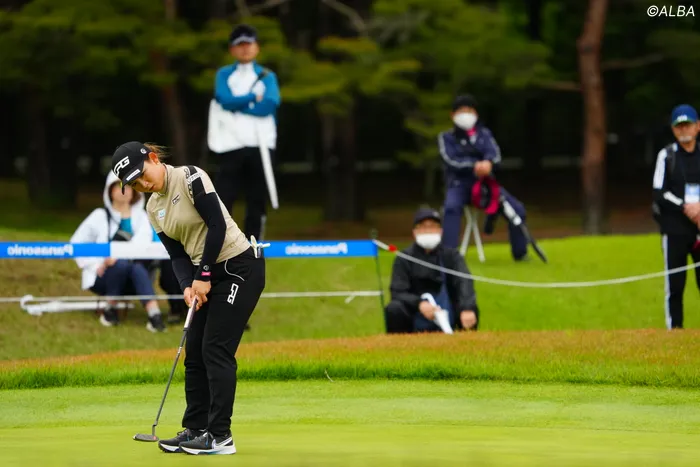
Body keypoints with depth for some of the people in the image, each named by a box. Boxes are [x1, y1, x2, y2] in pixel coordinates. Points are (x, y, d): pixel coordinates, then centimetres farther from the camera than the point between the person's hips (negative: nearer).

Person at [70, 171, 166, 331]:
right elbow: (76, 243, 3)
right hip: (102, 277, -1)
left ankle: (154, 314, -52)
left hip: (130, 282, 1)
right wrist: (95, 265, -11)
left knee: (137, 268, -34)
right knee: (122, 264, -35)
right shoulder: (100, 216, 7)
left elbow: (144, 237, -11)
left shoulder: (140, 216, 11)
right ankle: (110, 309, -18)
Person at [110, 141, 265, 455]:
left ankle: (221, 437, -9)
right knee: (195, 352, 6)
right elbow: (177, 255, 7)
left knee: (216, 349, -11)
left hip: (239, 266, -8)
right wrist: (187, 286, -13)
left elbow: (217, 225, -19)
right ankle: (195, 429, 13)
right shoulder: (153, 209, 8)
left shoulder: (189, 177, -15)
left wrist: (203, 276, -16)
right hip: (209, 275, 8)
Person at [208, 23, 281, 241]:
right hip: (231, 147, -1)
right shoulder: (224, 75, 12)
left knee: (257, 202, 4)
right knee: (222, 201, -8)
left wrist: (237, 103, -5)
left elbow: (269, 106, -6)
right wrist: (254, 97, -2)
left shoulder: (267, 77, 13)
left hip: (261, 147, 1)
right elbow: (226, 100, -7)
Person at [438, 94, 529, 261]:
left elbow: (495, 155, -3)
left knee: (517, 209, -14)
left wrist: (488, 163, -30)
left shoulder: (484, 134, 14)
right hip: (459, 184, -3)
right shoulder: (446, 137, 7)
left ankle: (520, 253, 3)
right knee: (452, 207, -37)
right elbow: (451, 161, -9)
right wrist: (474, 166, -28)